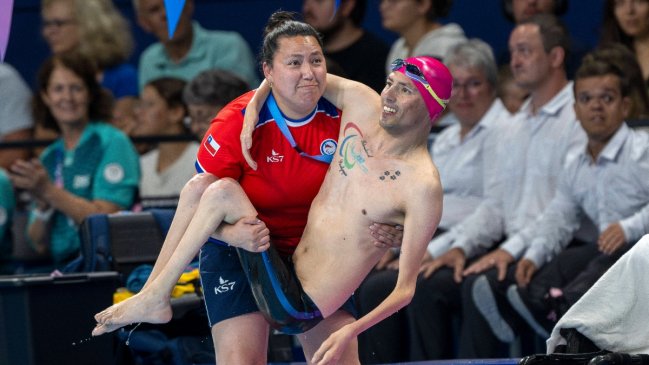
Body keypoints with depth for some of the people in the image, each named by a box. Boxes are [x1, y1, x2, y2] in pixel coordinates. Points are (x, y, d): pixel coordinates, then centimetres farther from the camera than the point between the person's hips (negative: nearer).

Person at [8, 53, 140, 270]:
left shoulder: (113, 143, 0)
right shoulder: (48, 158, 17)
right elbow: (40, 244, 14)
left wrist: (49, 191, -11)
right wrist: (42, 205, -4)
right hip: (61, 267, 6)